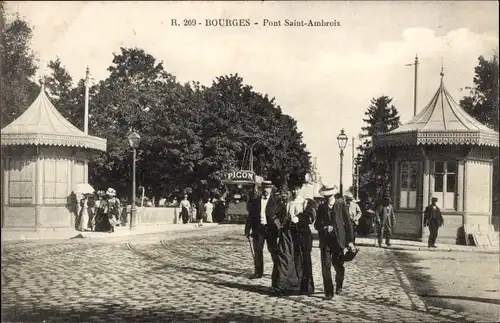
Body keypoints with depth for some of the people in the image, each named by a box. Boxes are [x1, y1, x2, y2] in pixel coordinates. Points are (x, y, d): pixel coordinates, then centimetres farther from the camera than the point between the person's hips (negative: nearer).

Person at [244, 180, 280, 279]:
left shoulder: (276, 200, 0)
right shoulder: (255, 201, 10)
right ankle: (258, 272, 14)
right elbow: (250, 216, 11)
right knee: (257, 251, 5)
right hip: (258, 228, 3)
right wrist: (247, 229, 7)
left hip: (271, 229, -3)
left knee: (273, 251, 2)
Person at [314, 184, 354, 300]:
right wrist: (324, 228, -12)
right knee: (326, 267, -6)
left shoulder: (341, 205, 0)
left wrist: (350, 240, -6)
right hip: (325, 242, 2)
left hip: (338, 241, -2)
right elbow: (316, 224, 11)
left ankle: (339, 285, 35)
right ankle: (328, 292, 2)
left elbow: (348, 223, -1)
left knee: (338, 266, 5)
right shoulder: (321, 207, 8)